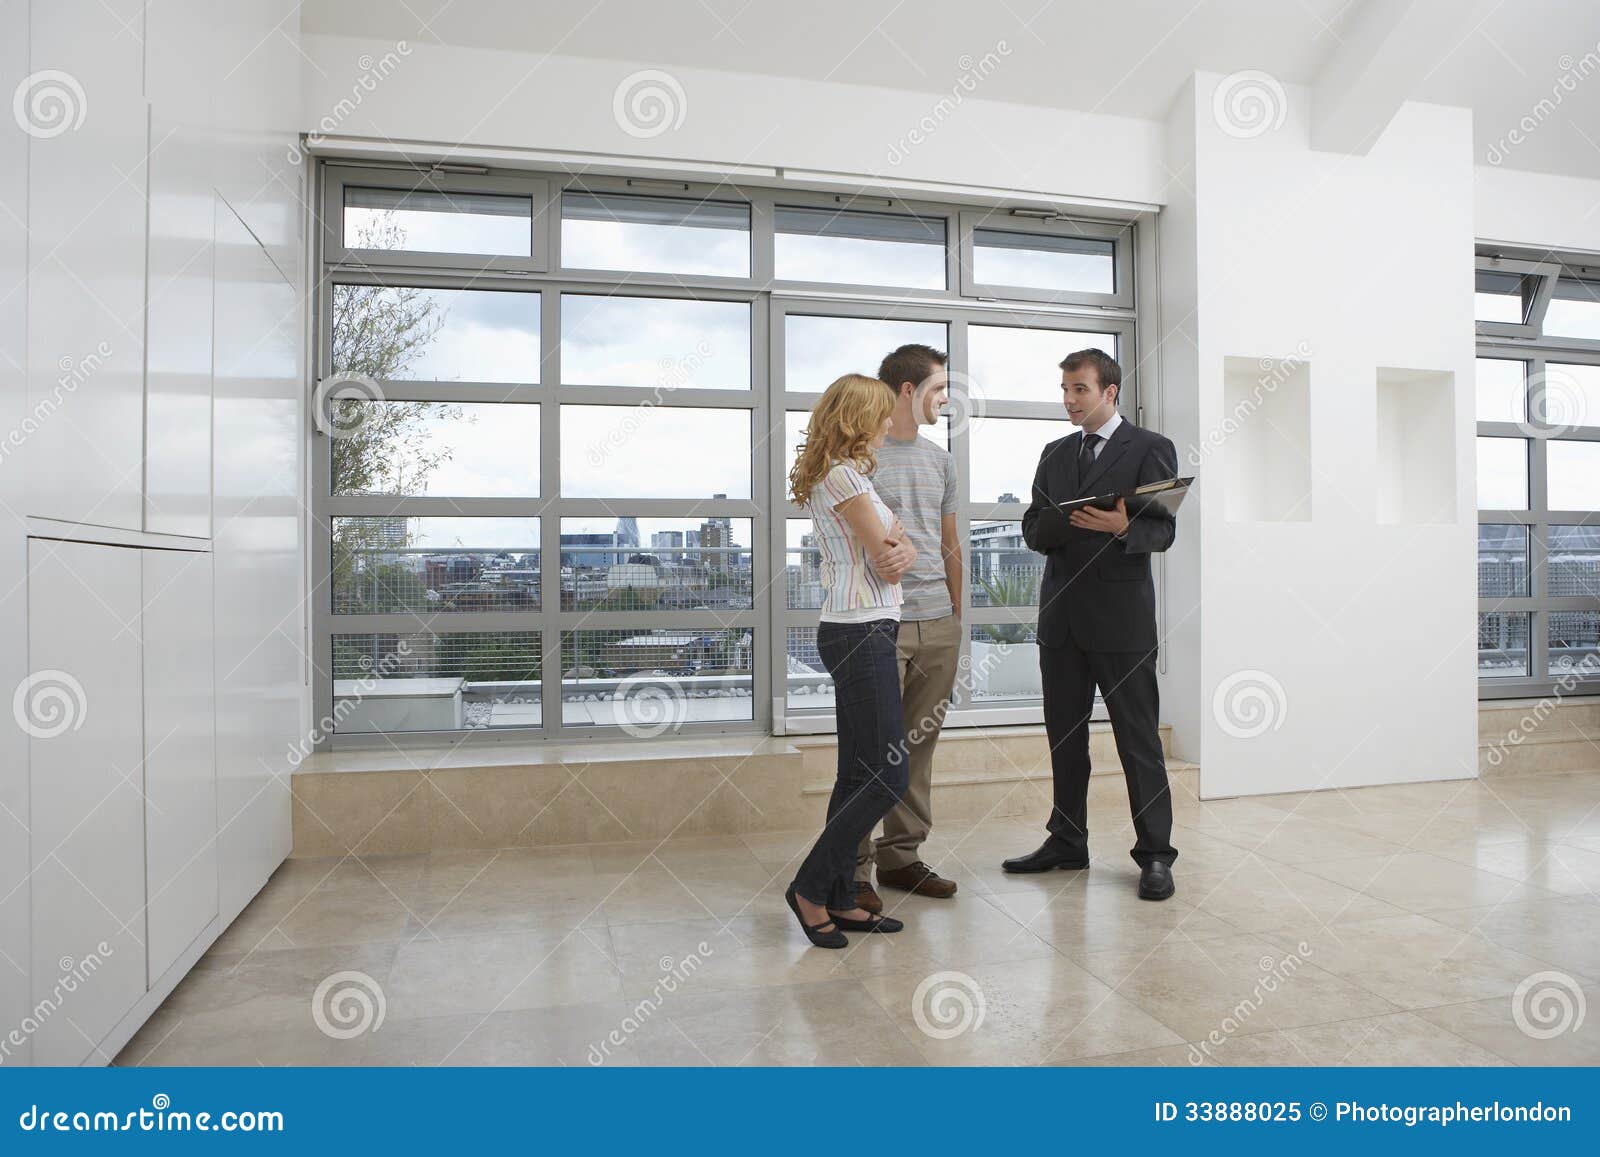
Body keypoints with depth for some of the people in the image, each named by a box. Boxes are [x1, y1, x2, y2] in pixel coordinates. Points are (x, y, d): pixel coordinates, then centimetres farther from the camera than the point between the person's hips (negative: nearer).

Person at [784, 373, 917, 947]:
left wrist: (900, 549, -9)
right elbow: (886, 563, -12)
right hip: (862, 633, -10)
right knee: (885, 776, -5)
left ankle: (839, 899, 19)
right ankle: (811, 888, 6)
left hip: (859, 633, 10)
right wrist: (896, 545, 9)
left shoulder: (846, 475, 19)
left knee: (859, 776, 12)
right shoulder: (844, 476, -13)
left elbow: (896, 548, 13)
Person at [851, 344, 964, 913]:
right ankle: (853, 869, 6)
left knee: (919, 745, 10)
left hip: (938, 624, 6)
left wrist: (956, 613, 18)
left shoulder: (940, 458, 18)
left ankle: (901, 857, 21)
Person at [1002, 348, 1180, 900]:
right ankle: (1067, 842, 25)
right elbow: (1033, 529, 11)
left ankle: (1155, 853, 11)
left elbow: (1163, 530, -7)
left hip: (1121, 616, -5)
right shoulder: (1055, 454, 16)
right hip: (1061, 615, 6)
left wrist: (1121, 527, -27)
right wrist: (1068, 523, -11)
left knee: (1138, 740, 0)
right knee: (1065, 736, 12)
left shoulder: (1150, 449, 0)